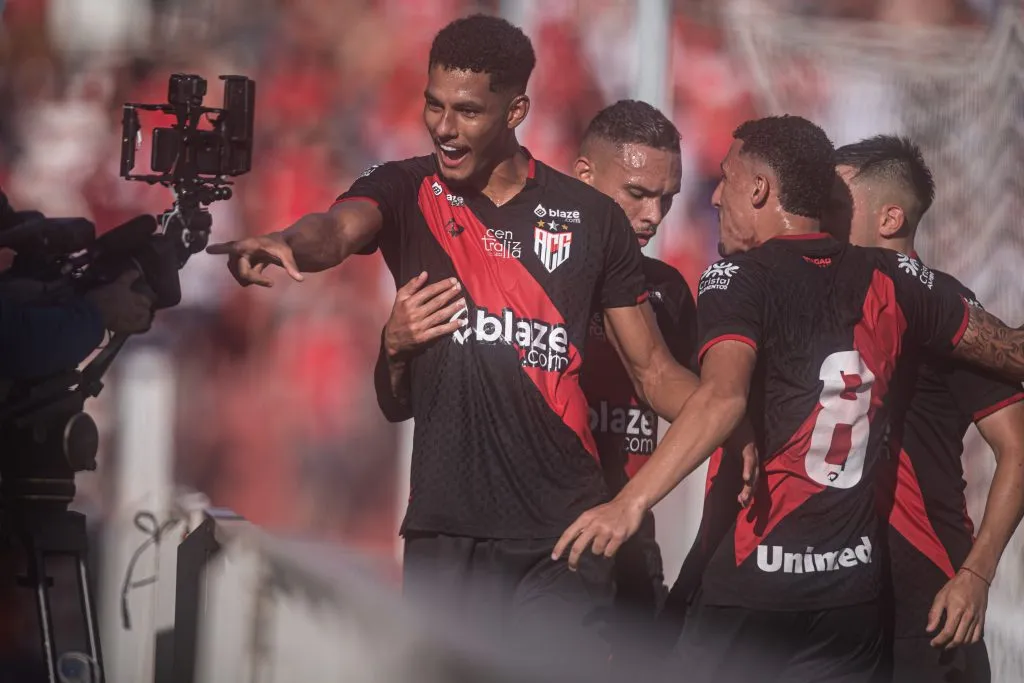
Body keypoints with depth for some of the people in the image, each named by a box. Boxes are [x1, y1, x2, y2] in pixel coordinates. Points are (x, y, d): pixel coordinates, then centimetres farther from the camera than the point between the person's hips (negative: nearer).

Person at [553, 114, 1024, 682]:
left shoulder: (739, 275, -7)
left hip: (754, 590, -5)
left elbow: (722, 397, -26)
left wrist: (629, 504, -35)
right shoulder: (887, 280, 7)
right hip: (858, 592, 5)